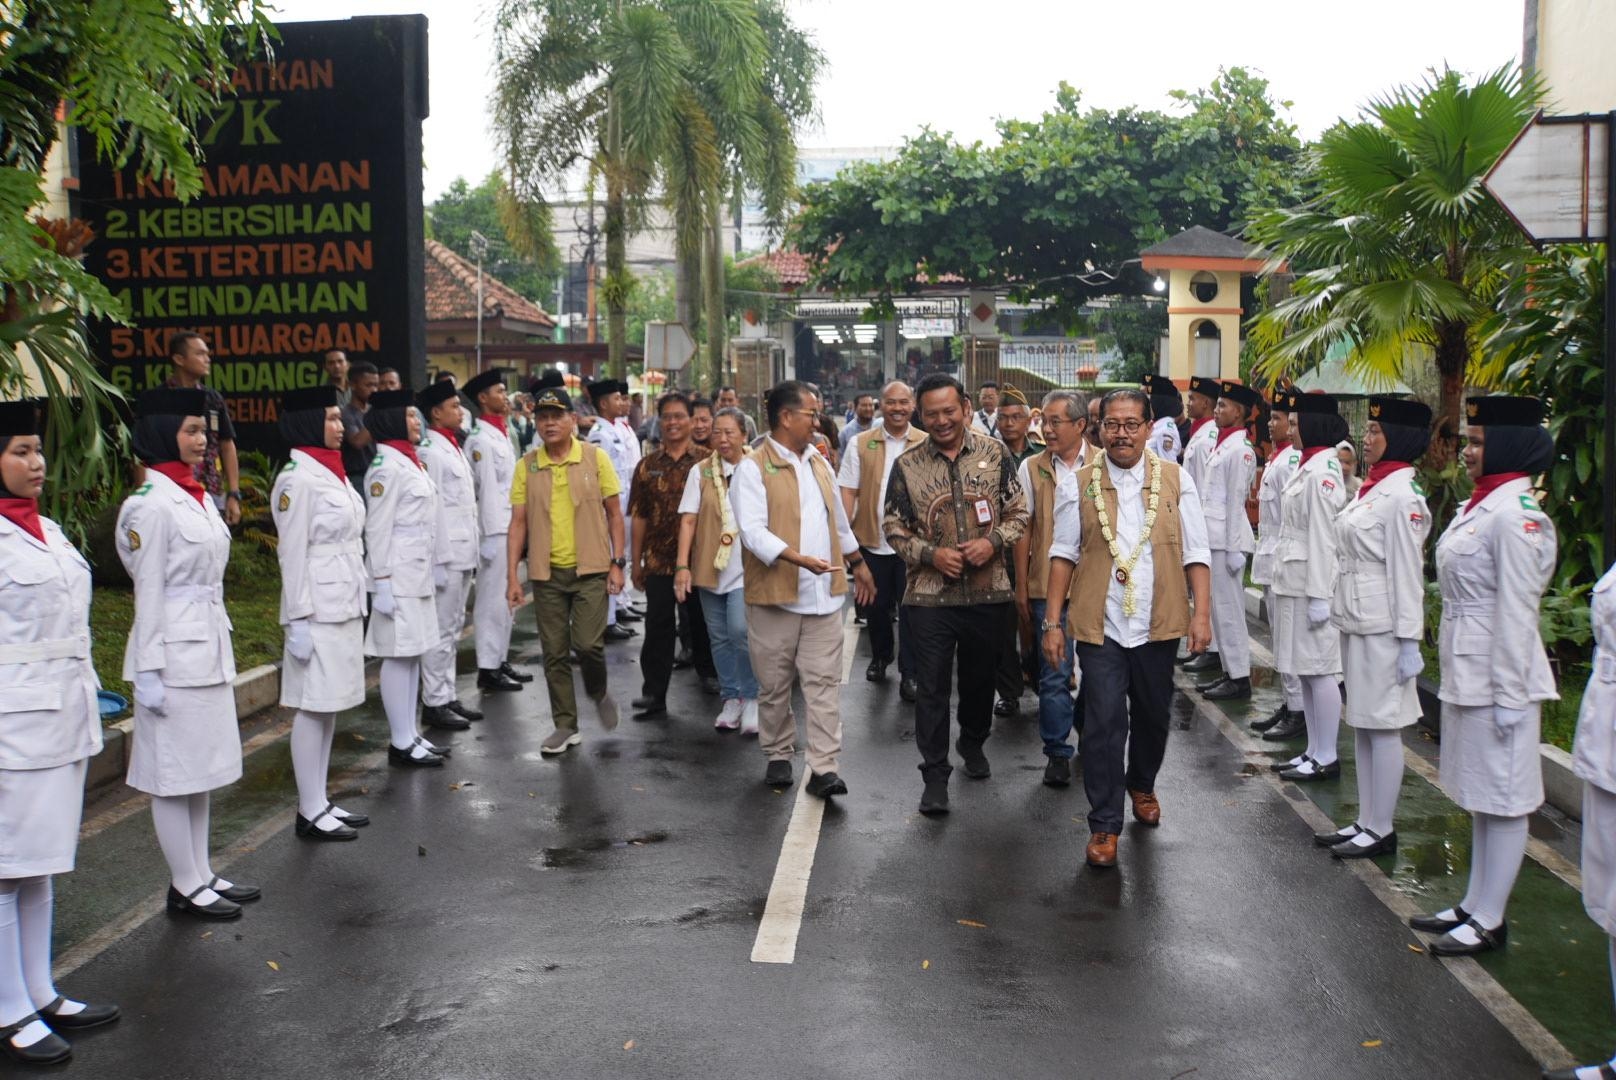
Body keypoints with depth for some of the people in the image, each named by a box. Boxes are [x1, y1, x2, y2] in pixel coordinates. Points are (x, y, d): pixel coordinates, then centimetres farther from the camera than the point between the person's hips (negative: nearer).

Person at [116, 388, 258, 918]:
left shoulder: (198, 496, 11)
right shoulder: (152, 504, -15)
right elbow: (149, 591, -16)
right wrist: (148, 671, -15)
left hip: (209, 649, 9)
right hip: (175, 653, -9)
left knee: (201, 767, 16)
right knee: (174, 773, 3)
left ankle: (201, 875, 26)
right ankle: (185, 887, 14)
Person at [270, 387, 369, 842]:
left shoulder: (333, 472, 14)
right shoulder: (297, 479, -14)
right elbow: (292, 554, -16)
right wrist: (298, 621, -17)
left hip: (345, 608, 9)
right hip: (319, 611, -9)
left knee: (329, 707, 14)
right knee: (313, 709, -1)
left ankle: (321, 802, 23)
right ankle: (310, 813, 7)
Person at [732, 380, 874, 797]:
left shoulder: (819, 462, 14)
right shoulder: (752, 468, -8)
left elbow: (839, 520, 25)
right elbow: (753, 530, -20)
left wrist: (858, 563, 28)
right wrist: (800, 558, -32)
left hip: (823, 593, 5)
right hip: (774, 594, -5)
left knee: (824, 684, 0)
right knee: (774, 684, 8)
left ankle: (824, 769, 1)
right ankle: (778, 756, 26)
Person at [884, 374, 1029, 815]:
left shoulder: (995, 453, 0)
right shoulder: (906, 465, -2)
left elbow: (1018, 512, 5)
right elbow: (894, 527, 3)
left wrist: (993, 542, -13)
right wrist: (930, 554, -12)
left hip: (989, 592, 2)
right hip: (930, 595, -1)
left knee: (981, 677, 18)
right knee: (932, 687, 0)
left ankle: (973, 743, 43)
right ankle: (934, 775, 10)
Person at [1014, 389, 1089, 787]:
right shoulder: (1032, 468, 2)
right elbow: (1024, 531, 5)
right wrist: (1021, 588, 3)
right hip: (1048, 586, 0)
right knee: (1054, 674, 1)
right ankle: (1057, 753, 11)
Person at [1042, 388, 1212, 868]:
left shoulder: (1176, 480, 2)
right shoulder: (1078, 485, 1)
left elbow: (1195, 552, 2)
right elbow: (1064, 554, 2)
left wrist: (1202, 613, -6)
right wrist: (1053, 621, -1)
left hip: (1159, 624, 2)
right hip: (1100, 626, -1)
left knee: (1152, 716, 17)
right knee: (1104, 724, -4)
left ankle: (1141, 786, 44)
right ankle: (1105, 825, 7)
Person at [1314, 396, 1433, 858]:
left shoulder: (1403, 495, -15)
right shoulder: (1372, 486, 11)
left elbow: (1408, 572, -17)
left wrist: (1409, 641, -17)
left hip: (1382, 626, -9)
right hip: (1355, 621, 9)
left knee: (1382, 727, 0)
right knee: (1362, 725, 14)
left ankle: (1381, 830, 11)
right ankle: (1365, 821, 23)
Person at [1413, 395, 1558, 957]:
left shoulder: (1516, 515, -18)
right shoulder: (1481, 505, 11)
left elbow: (1516, 612, -20)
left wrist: (1508, 695, -19)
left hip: (1496, 677, -10)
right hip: (1464, 673, 10)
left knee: (1502, 801, 3)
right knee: (1479, 798, 18)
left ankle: (1489, 921, 13)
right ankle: (1473, 905, 29)